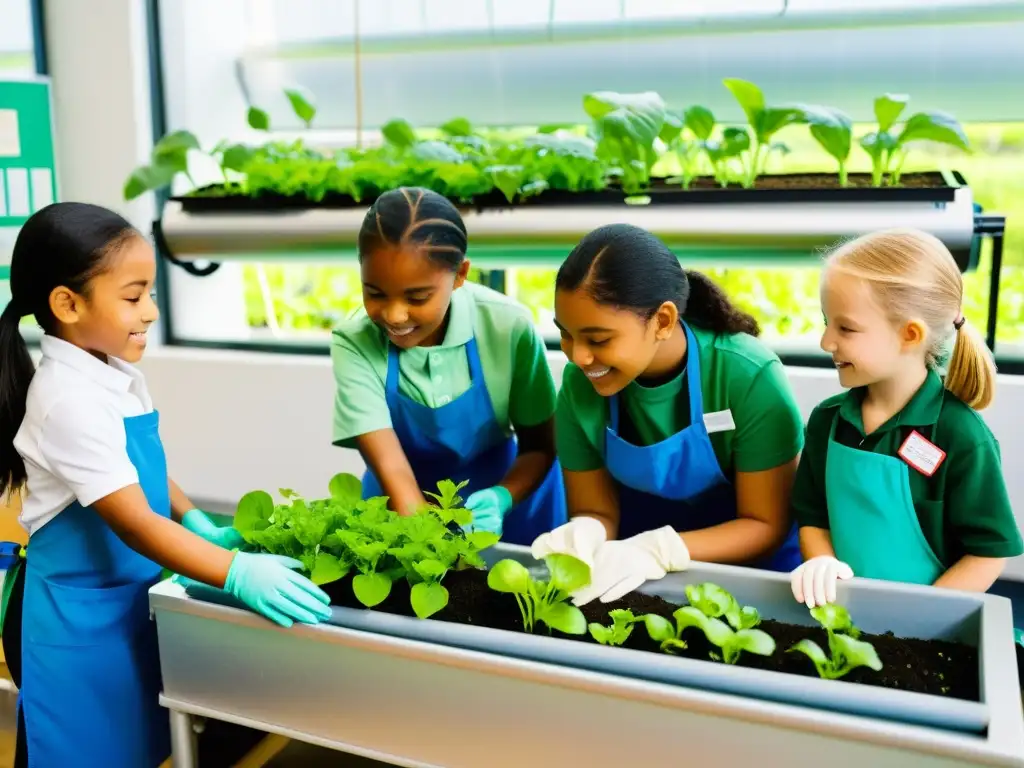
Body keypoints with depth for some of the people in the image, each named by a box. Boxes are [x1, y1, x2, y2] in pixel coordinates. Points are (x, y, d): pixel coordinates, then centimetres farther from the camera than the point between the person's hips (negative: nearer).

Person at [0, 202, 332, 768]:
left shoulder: (118, 372, 3)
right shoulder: (70, 399, -25)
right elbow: (132, 522, -29)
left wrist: (197, 525, 2)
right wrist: (237, 573, -35)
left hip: (130, 596, 8)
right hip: (79, 614, -8)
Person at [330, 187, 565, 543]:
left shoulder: (508, 326, -18)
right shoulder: (354, 344, -18)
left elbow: (539, 447, -6)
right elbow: (393, 470, -24)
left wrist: (500, 499, -24)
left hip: (498, 500, 0)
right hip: (402, 514, 0)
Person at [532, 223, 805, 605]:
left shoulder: (749, 377, -23)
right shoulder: (580, 382, -15)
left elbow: (767, 526, -16)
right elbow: (595, 510, -5)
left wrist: (656, 551, -29)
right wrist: (581, 537, -27)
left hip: (746, 566, -2)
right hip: (633, 564, 2)